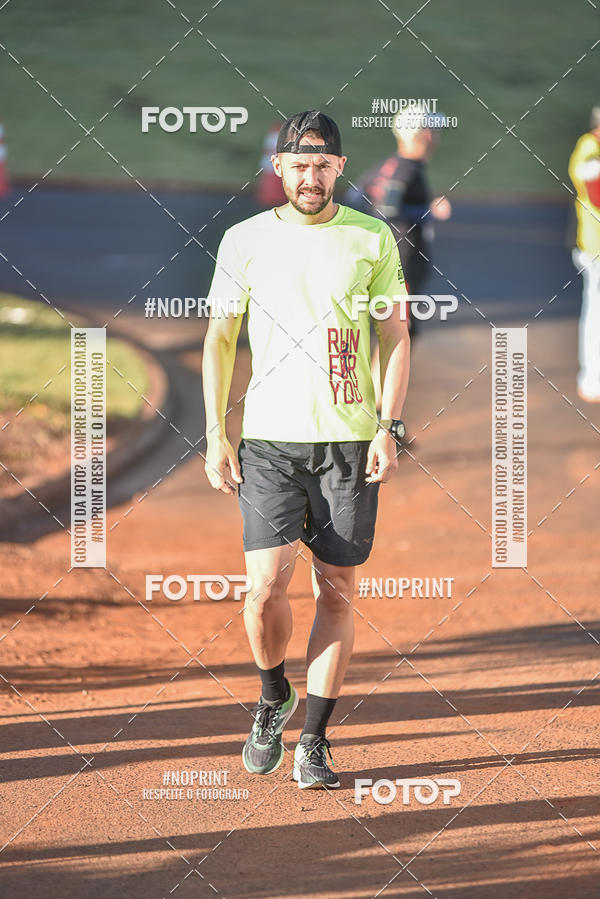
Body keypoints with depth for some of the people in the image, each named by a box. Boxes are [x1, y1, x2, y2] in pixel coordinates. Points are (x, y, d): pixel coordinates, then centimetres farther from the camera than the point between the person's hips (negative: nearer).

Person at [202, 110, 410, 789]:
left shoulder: (372, 239, 4)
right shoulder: (245, 241, 5)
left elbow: (396, 337, 6)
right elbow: (219, 340, 9)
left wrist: (389, 428, -5)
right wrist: (215, 437, 1)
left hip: (350, 439, 0)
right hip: (269, 437, 0)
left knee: (336, 590, 1)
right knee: (266, 585, -12)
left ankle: (313, 741, 9)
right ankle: (273, 698, 17)